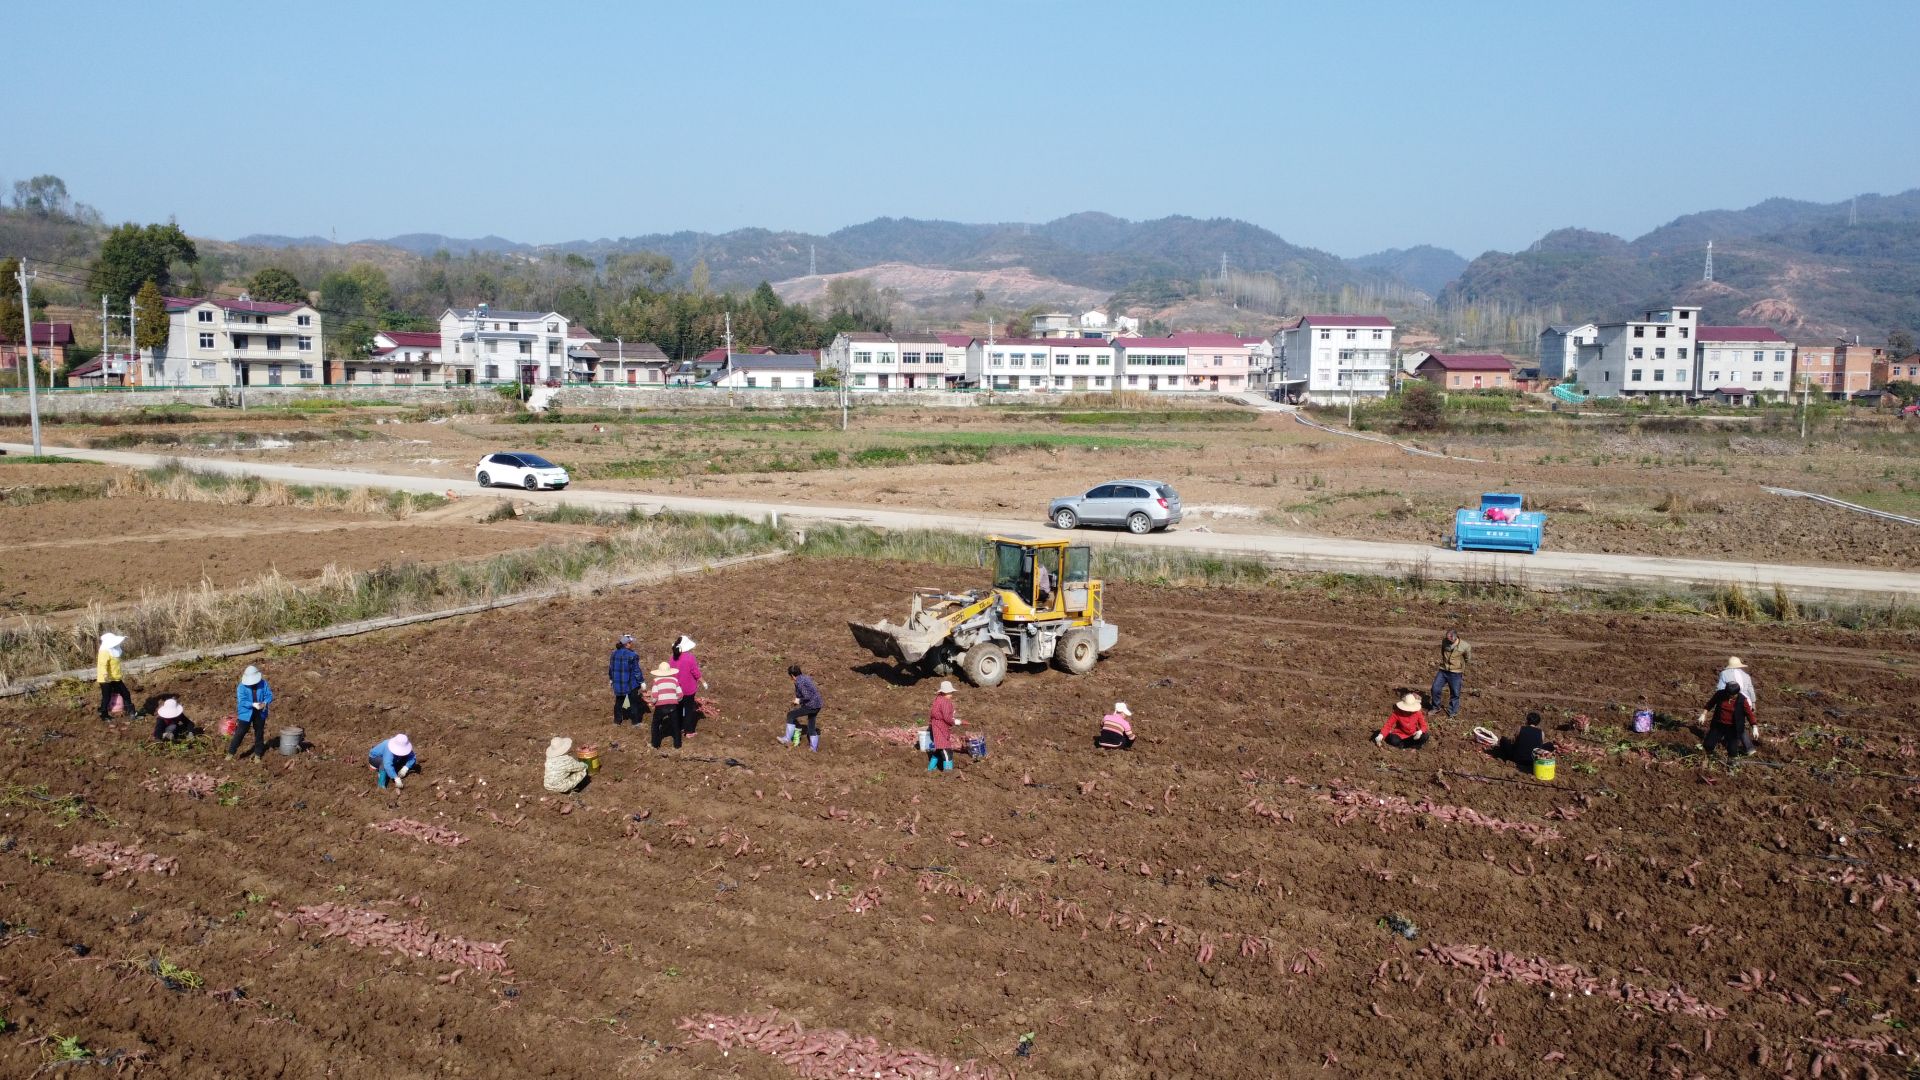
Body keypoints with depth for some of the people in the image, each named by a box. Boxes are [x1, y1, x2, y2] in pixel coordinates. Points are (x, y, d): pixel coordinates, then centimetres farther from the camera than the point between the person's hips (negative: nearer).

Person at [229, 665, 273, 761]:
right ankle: (230, 753, 8)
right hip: (246, 713, -2)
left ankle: (258, 754, 24)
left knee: (259, 734, 12)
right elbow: (242, 701, -17)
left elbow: (269, 695, -4)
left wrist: (265, 703, -24)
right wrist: (253, 704, -31)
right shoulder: (242, 687, -12)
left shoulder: (263, 684, -6)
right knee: (240, 733, -3)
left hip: (260, 713, 2)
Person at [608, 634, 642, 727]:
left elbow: (611, 668, 10)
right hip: (631, 683, -5)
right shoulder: (632, 655, -17)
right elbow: (636, 670, -15)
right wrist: (641, 682, -7)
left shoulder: (614, 653, 1)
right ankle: (635, 722, 9)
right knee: (634, 702, 7)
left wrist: (611, 679, 25)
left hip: (618, 683, 5)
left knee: (619, 702, 18)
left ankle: (617, 721, 23)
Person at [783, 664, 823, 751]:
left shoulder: (799, 683, -18)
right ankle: (814, 748, 29)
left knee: (791, 715, 2)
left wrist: (799, 701, -7)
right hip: (817, 705, 9)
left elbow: (807, 697, -25)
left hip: (811, 705, -9)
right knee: (811, 726, 21)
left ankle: (788, 739, 6)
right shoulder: (805, 677, 10)